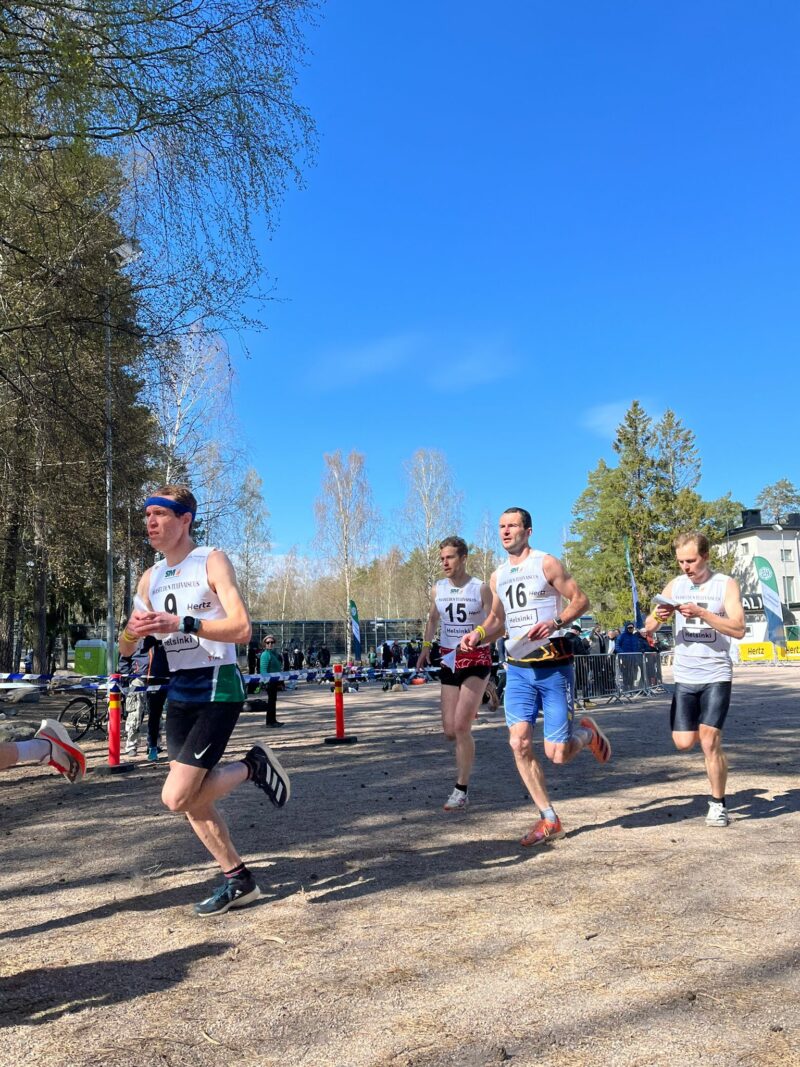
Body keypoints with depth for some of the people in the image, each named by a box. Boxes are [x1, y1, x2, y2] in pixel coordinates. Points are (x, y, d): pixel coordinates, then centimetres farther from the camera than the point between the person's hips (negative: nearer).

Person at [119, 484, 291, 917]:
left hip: (218, 688, -7)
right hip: (178, 690, 7)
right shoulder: (151, 578, 10)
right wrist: (133, 630, -12)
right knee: (192, 800, 10)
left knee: (176, 797, -15)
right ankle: (239, 881, 27)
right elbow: (125, 649, 11)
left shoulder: (212, 562, -10)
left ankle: (252, 767, 8)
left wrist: (181, 624, -29)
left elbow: (242, 628, -21)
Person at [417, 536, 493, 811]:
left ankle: (461, 791, -2)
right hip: (449, 661, 5)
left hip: (476, 660, -4)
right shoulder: (438, 589, 6)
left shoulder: (480, 589, -7)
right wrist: (425, 648, 6)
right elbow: (433, 619, 20)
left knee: (461, 726, -13)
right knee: (450, 731, 1)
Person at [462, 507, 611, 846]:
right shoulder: (498, 577, 12)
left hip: (553, 666, -5)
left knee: (557, 754, -6)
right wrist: (478, 635, 1)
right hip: (518, 668, 5)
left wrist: (555, 623, -23)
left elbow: (580, 599, -7)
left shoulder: (546, 563, -5)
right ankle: (549, 820, 8)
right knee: (519, 743, -7)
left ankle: (587, 734, 30)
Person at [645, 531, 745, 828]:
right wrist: (658, 617, -19)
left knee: (709, 742, -9)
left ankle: (718, 804, 10)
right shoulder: (675, 585, 5)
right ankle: (711, 735, 35)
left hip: (716, 676, -3)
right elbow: (648, 628, 4)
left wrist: (701, 612, -28)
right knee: (684, 743, 1)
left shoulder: (726, 584, -5)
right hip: (684, 677, 3)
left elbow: (739, 629, -17)